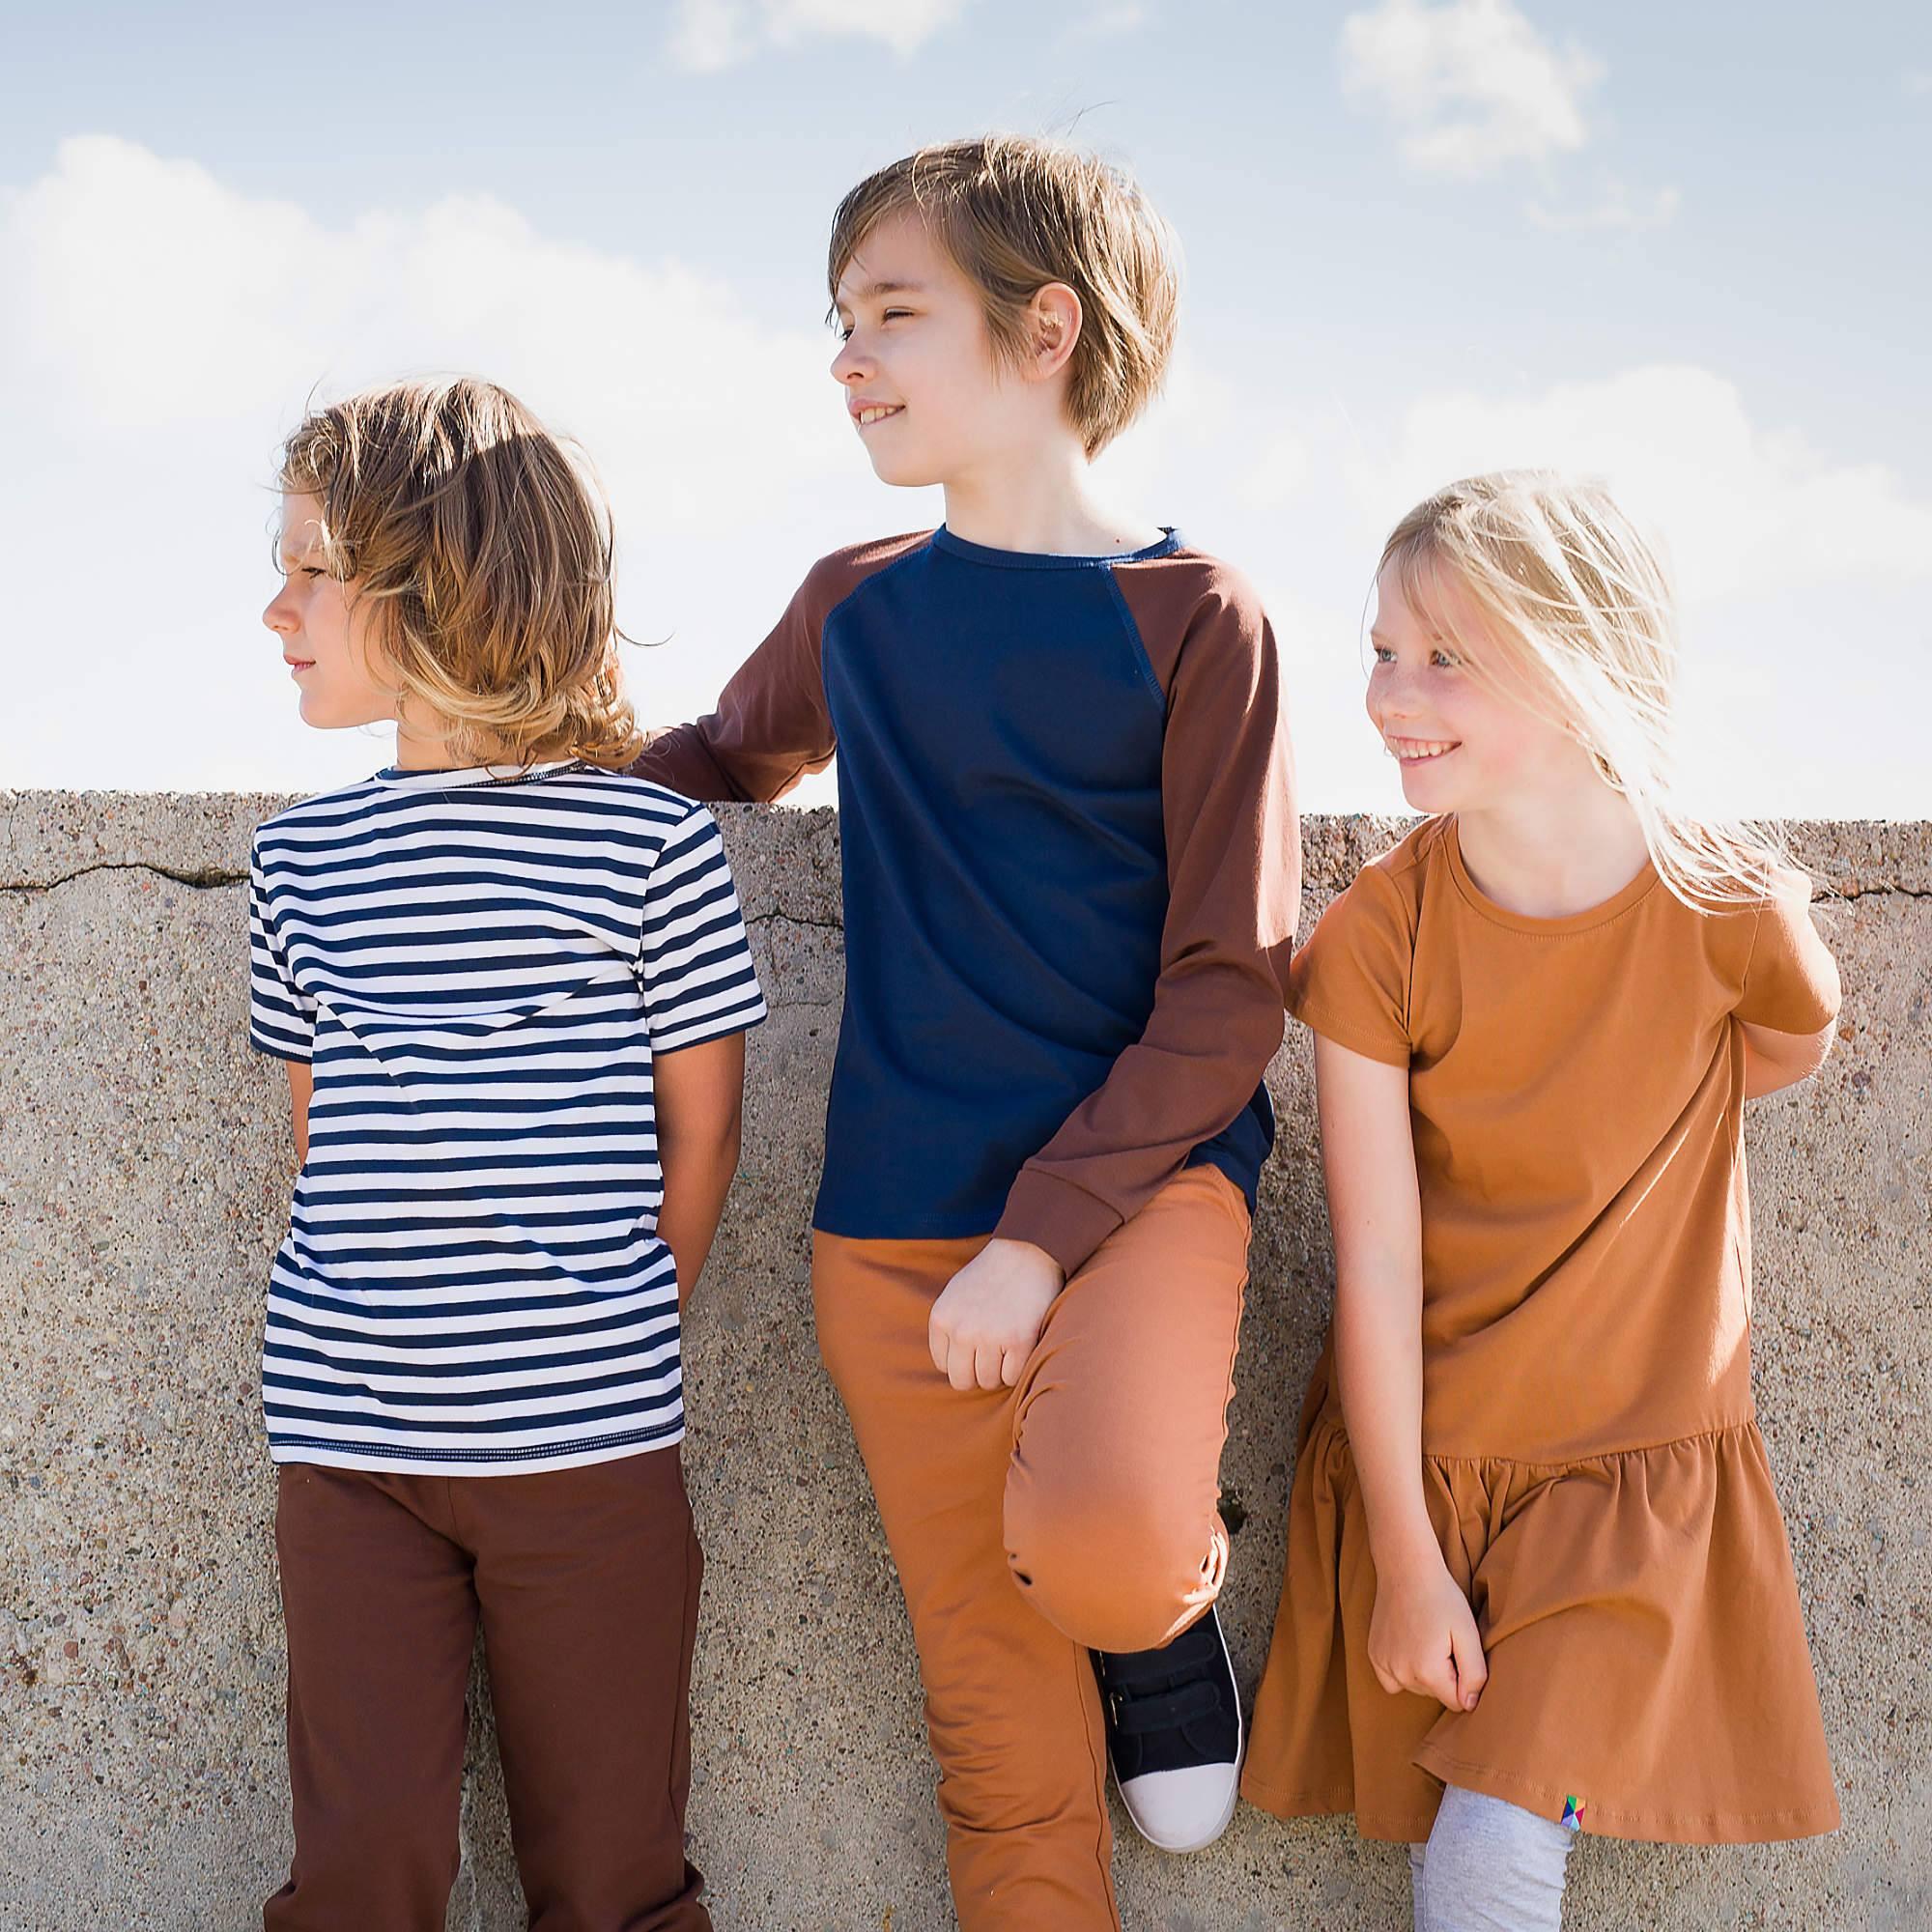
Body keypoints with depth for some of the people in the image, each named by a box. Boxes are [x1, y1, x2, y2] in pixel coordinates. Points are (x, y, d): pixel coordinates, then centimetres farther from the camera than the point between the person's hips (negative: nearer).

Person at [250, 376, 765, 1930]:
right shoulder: (301, 857, 7)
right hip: (344, 1434, 3)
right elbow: (321, 1130, 14)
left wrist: (618, 1342, 4)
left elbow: (700, 1121, 2)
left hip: (588, 1441, -3)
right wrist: (385, 1322, 6)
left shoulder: (650, 839, -5)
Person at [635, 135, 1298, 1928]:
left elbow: (1229, 989, -9)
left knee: (1097, 1554, -30)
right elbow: (730, 755, 30)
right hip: (896, 1223, 4)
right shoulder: (854, 607, 9)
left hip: (1137, 1174, -4)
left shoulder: (1192, 620, -5)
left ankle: (1175, 1596, 4)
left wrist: (1042, 1235, -17)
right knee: (1003, 1736, 6)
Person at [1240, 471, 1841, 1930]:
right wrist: (1404, 1560, -12)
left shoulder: (1734, 910, -17)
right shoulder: (1375, 941, -16)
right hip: (1423, 1453, 1)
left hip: (1640, 1457, -1)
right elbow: (1376, 1265, -14)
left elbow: (1790, 1050, 9)